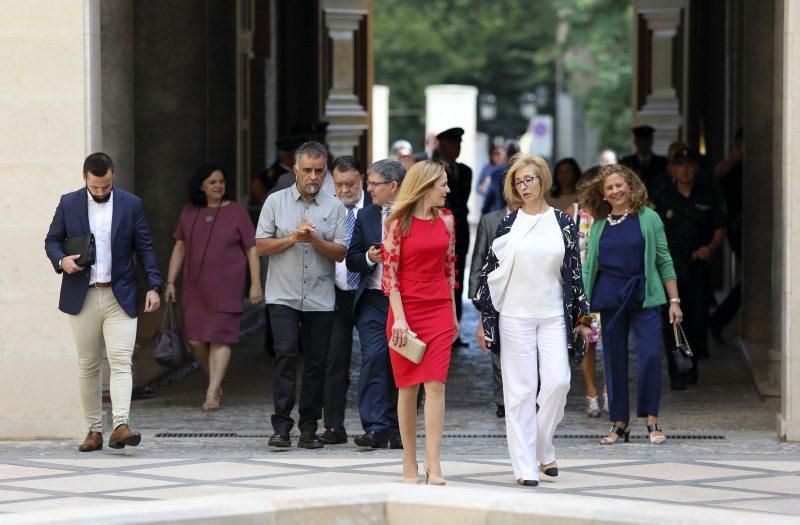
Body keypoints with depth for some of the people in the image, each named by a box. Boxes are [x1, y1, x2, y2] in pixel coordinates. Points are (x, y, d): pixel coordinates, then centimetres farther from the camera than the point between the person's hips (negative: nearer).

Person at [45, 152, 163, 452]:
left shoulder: (131, 205, 4)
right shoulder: (69, 204, 5)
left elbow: (144, 248, 6)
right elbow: (52, 240, 11)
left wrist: (153, 286, -4)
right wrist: (61, 260, -11)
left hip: (120, 296, -1)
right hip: (82, 297, 1)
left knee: (121, 361, -13)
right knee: (87, 366, 4)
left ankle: (121, 425, -22)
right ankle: (94, 430, 9)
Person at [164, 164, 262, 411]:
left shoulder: (237, 212, 0)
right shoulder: (189, 213, 10)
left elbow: (252, 250, -1)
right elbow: (179, 249, 14)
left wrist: (256, 284, -7)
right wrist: (170, 282, 10)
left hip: (226, 287, -4)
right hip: (195, 289, 4)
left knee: (220, 338, -7)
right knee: (196, 340, 1)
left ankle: (212, 394, -6)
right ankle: (216, 384, 22)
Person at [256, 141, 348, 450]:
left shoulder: (335, 208, 7)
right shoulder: (276, 202, 6)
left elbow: (340, 252, 1)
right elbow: (261, 246, 2)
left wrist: (314, 240, -15)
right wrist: (292, 239, -11)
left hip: (320, 299, 1)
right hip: (283, 296, -1)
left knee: (316, 363, 2)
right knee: (285, 354, -13)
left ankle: (309, 429, 9)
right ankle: (281, 426, -13)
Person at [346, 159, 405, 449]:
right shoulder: (365, 216, 12)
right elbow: (351, 259, 11)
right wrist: (369, 258, -8)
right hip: (374, 300, 2)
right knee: (373, 357, -11)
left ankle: (394, 428, 12)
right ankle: (375, 428, -13)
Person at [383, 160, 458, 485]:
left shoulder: (446, 220, 9)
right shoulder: (398, 222, -4)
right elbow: (389, 273, -6)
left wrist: (453, 314, 16)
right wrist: (399, 318, -12)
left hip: (440, 311, 3)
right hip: (406, 309, -3)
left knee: (435, 384, -8)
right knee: (408, 387, 3)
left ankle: (433, 465, -13)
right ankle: (409, 464, 10)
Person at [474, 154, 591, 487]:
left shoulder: (563, 223, 5)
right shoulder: (508, 224, 3)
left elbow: (574, 271, 8)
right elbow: (491, 269, 4)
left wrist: (582, 316, 7)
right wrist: (485, 317, 1)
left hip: (553, 315, 1)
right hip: (515, 316, -1)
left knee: (557, 381, -10)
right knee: (520, 389, -3)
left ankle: (542, 448, 11)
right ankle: (525, 466, 0)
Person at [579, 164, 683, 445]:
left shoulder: (648, 219, 2)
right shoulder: (599, 224, 9)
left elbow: (664, 261, 3)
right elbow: (588, 266, 13)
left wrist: (674, 300, 0)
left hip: (644, 297, -3)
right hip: (610, 300, 3)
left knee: (650, 354, -13)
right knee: (614, 359, 5)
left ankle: (652, 419, -3)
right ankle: (619, 422, 14)